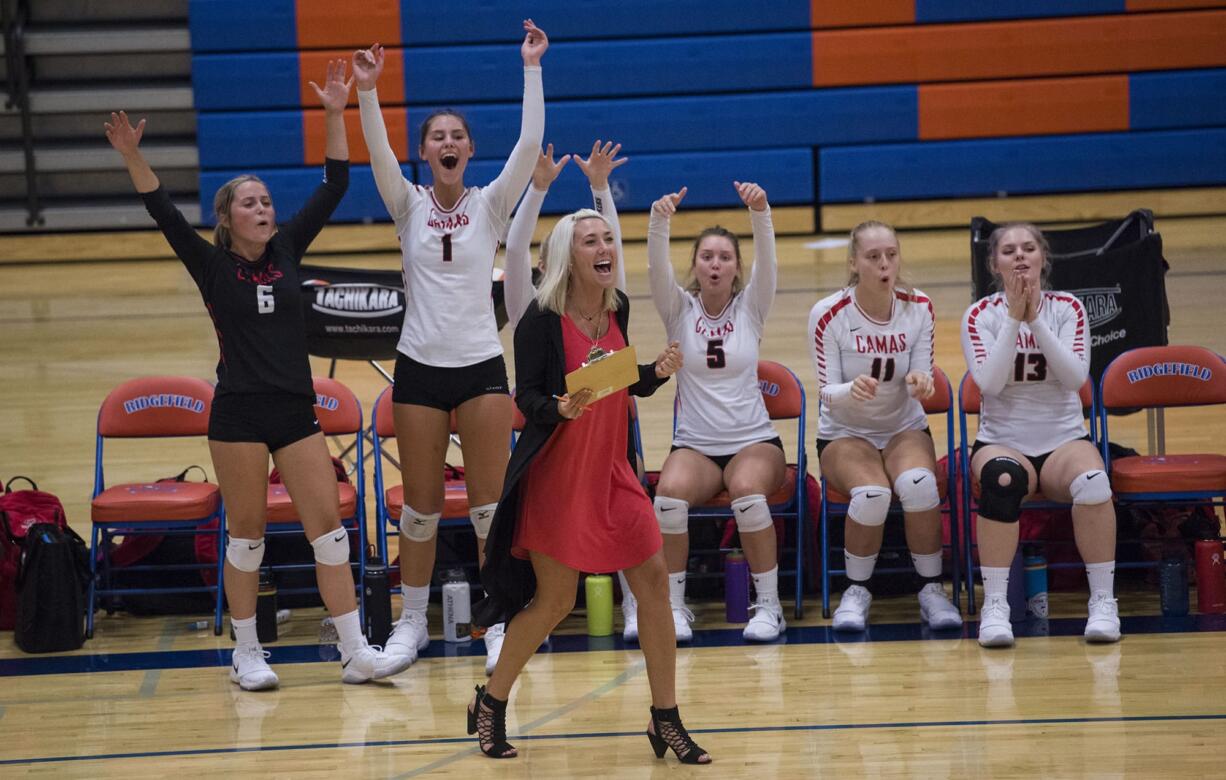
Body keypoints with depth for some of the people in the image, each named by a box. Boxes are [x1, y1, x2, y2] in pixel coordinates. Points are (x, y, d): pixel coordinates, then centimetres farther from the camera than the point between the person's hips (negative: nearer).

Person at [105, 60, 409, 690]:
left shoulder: (287, 250, 7)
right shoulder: (213, 267, -1)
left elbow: (333, 189, 5)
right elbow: (165, 214, -13)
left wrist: (336, 115, -2)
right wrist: (132, 158, -26)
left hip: (296, 412, 3)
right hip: (238, 414, -3)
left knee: (328, 526, -1)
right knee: (247, 533, 3)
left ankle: (355, 652, 1)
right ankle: (246, 654, 15)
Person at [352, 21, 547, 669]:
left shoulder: (490, 203, 2)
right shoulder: (409, 205, 3)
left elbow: (530, 143, -11)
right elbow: (377, 151, -14)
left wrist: (531, 68, -17)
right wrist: (367, 92, -28)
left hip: (482, 366, -1)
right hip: (420, 367, 1)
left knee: (491, 505, 0)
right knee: (420, 506, 6)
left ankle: (499, 622, 9)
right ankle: (412, 620, 18)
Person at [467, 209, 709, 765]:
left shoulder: (617, 307, 4)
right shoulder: (542, 317, -14)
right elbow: (526, 396, -13)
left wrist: (658, 372, -4)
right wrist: (561, 409, -33)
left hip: (610, 469, 6)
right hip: (556, 474, -6)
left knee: (654, 580, -2)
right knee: (554, 601, -1)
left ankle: (666, 721, 8)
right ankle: (490, 704, 21)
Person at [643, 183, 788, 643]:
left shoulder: (750, 307, 5)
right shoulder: (679, 310, 5)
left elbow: (767, 260, -13)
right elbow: (656, 268, -13)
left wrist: (760, 213, -33)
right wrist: (658, 221, -34)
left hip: (754, 441, 0)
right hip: (695, 445, 0)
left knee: (747, 490, -35)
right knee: (670, 493, -33)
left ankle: (769, 605, -21)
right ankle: (673, 605, -18)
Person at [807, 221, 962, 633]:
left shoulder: (918, 307, -6)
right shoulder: (829, 314, -13)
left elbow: (922, 383, -3)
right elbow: (827, 393, -12)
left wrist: (920, 382, -28)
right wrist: (852, 391, -36)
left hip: (905, 429, 2)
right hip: (844, 434, -2)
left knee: (918, 484, -33)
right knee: (872, 493, -34)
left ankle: (932, 589, -15)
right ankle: (857, 590, -11)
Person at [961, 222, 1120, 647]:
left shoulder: (1067, 308, 4)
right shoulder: (981, 316, 1)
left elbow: (1075, 376, -11)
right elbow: (989, 382, -15)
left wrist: (1035, 319, -18)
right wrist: (1014, 318, -17)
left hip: (1064, 440, 1)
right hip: (1002, 441, -1)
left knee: (1093, 481, -34)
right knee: (1002, 479, -38)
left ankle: (1103, 601, -20)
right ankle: (994, 605, -29)